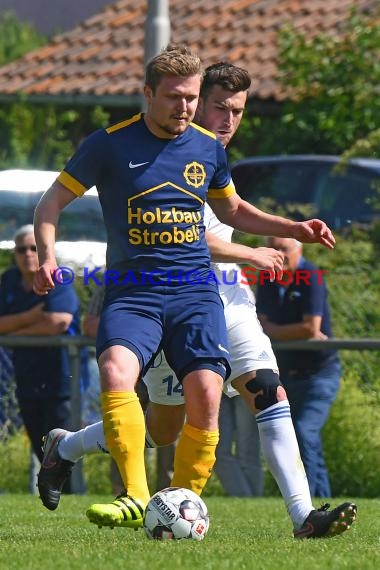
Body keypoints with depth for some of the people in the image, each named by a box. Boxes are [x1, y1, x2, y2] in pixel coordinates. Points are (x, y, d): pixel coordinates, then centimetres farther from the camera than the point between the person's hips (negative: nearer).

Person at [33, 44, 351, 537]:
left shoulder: (209, 149, 11)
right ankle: (137, 498, -33)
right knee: (116, 371, -30)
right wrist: (47, 254, -13)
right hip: (132, 291, -3)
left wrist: (296, 230, 19)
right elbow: (52, 202, 5)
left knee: (205, 392, -17)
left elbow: (231, 210, 30)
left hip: (195, 291, 3)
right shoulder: (111, 144, 0)